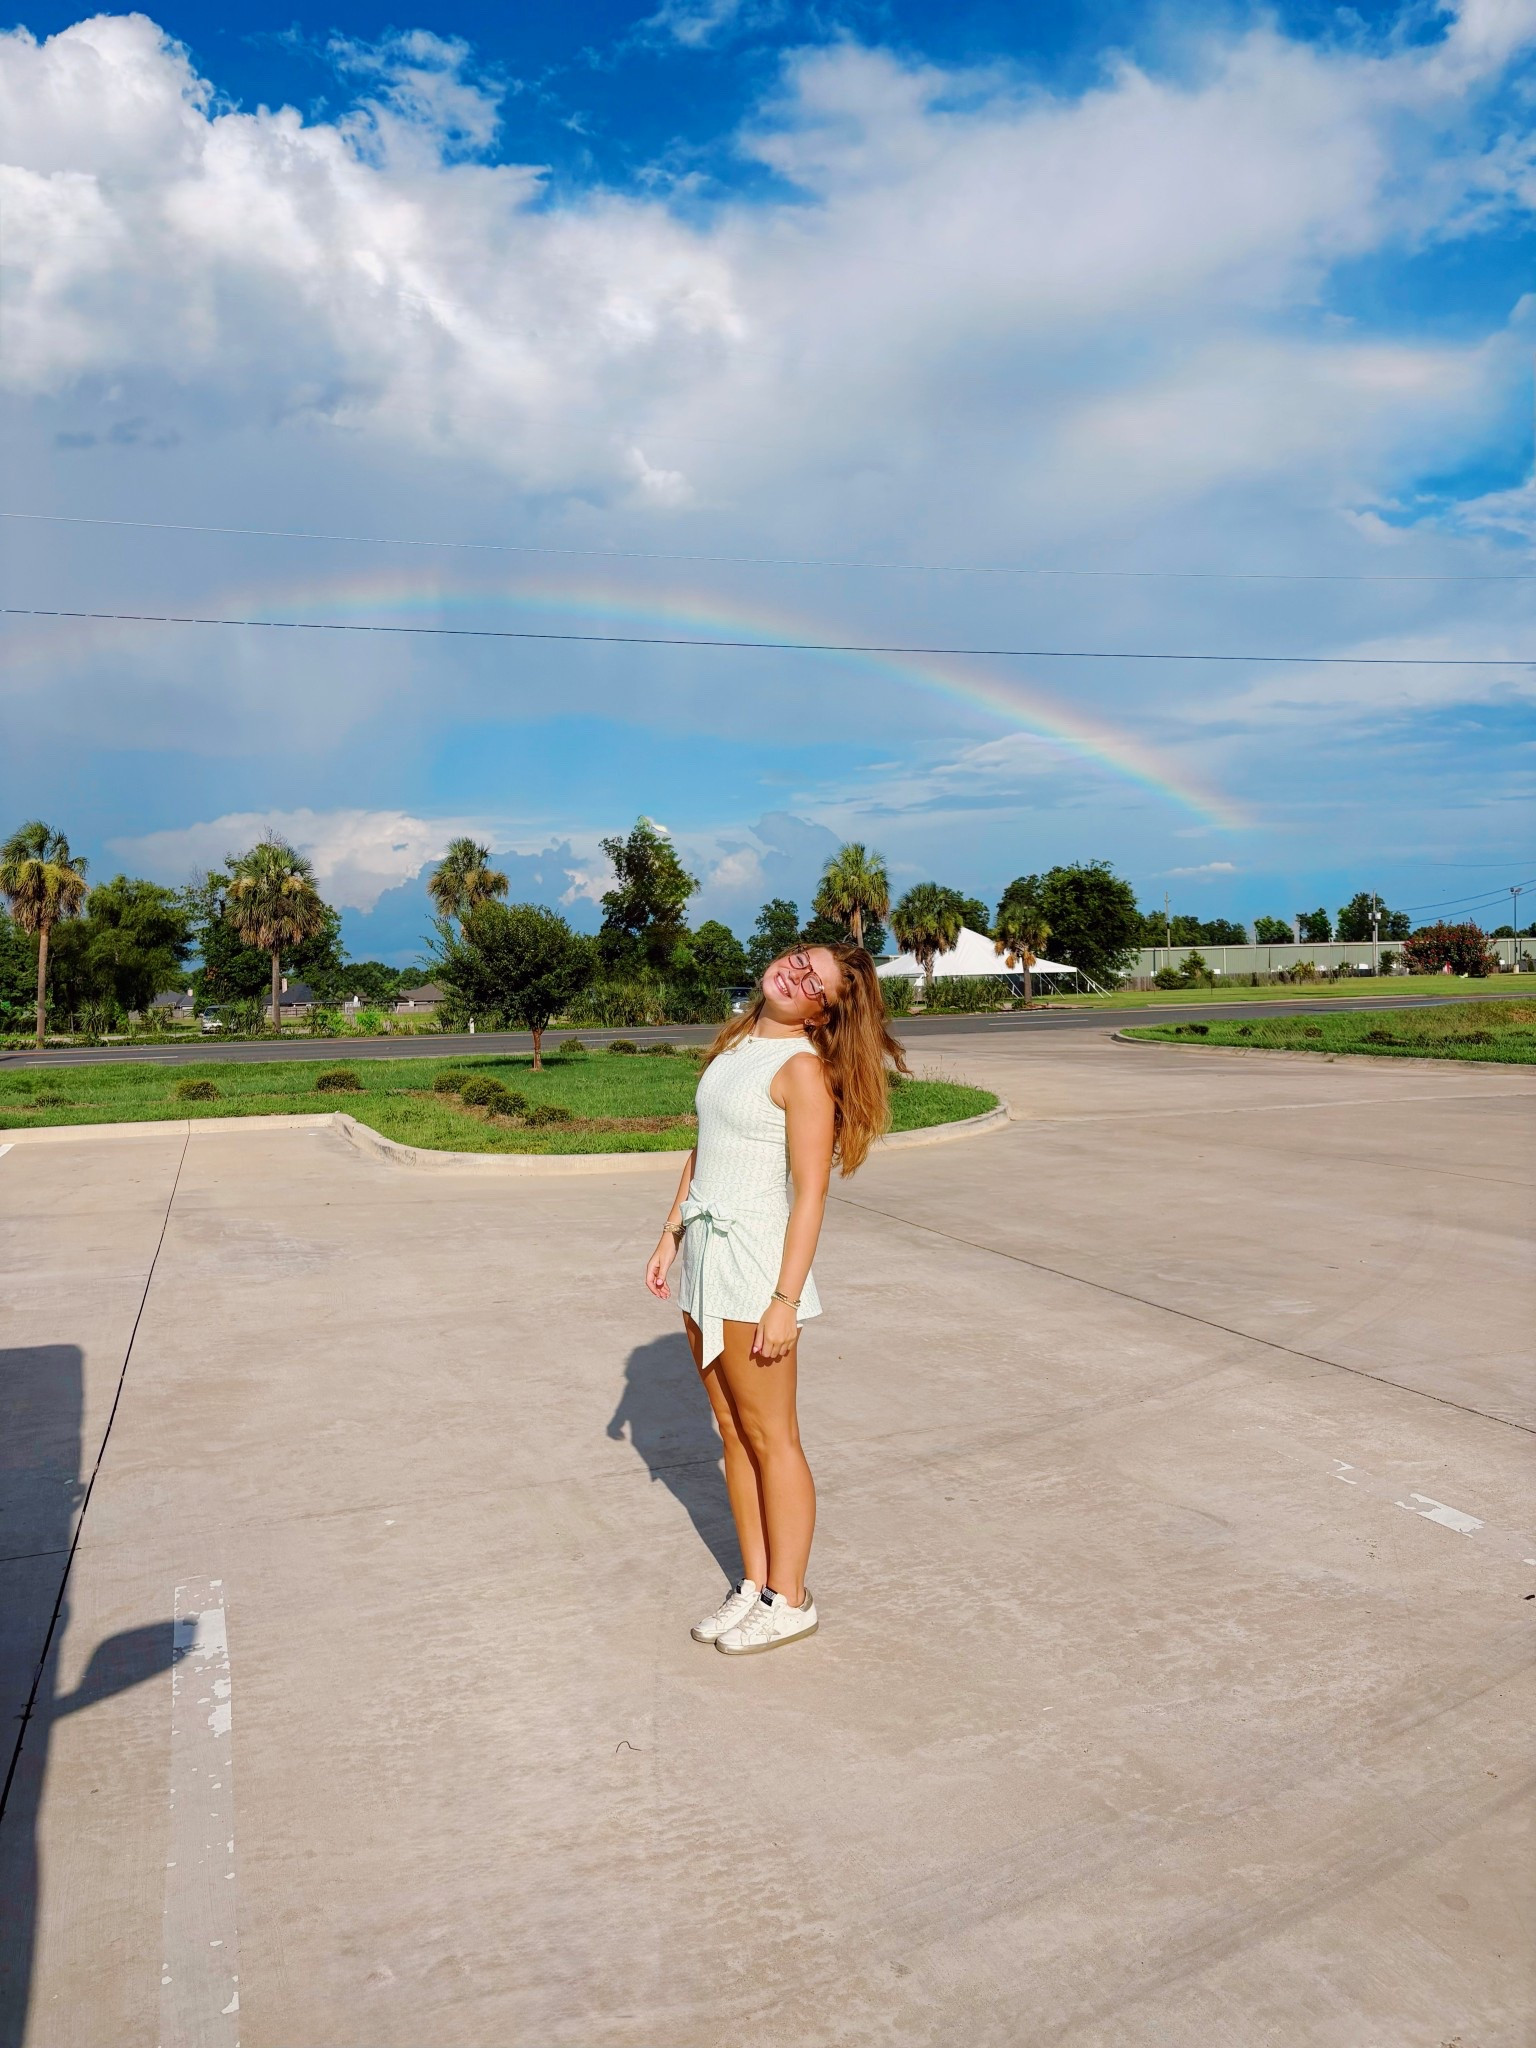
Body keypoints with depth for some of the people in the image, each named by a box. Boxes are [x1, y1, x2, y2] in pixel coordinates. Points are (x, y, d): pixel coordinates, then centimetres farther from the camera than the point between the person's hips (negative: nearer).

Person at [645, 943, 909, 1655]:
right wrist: (670, 1236, 16)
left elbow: (810, 1194, -16)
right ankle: (754, 1584, 26)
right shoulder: (735, 1043, 10)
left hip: (754, 1256, -8)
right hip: (703, 1250, 8)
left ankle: (789, 1600, 18)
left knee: (769, 1435, 4)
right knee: (732, 1432, 14)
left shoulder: (802, 1067, -13)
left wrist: (786, 1301, -19)